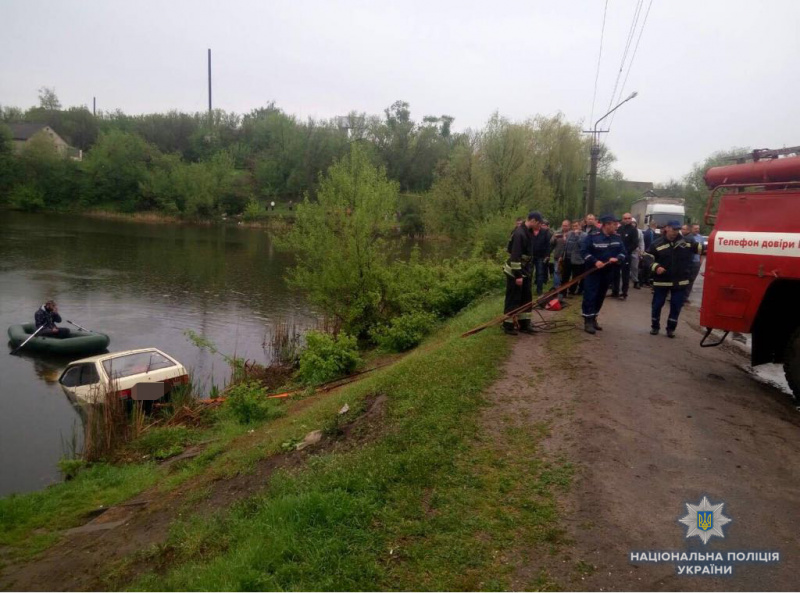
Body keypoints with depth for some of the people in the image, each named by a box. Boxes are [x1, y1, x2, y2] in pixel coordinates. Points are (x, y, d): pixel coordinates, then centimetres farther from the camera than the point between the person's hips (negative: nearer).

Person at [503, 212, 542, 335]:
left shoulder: (528, 232, 9)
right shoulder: (519, 233, -22)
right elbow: (515, 256, -25)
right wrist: (518, 275, -25)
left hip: (524, 271, 9)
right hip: (515, 272, -9)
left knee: (526, 298, 12)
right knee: (513, 299, -2)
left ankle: (524, 324, 20)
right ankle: (508, 325, 7)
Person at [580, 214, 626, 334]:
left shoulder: (617, 238, 4)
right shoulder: (592, 236, -12)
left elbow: (623, 252, 7)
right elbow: (584, 250, -14)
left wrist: (617, 258, -15)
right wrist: (595, 261, -24)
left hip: (608, 272, 6)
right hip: (593, 271, -6)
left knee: (600, 296, 12)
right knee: (590, 295, -9)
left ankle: (593, 319, 24)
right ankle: (588, 321, -6)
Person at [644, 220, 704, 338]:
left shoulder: (687, 241, 1)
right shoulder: (657, 244, -6)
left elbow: (700, 248, 5)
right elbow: (648, 258, -7)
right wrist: (656, 267, -22)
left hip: (680, 281, 2)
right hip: (662, 281, -2)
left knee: (676, 306, 7)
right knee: (657, 304, 7)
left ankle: (671, 328, 20)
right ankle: (655, 326, 25)